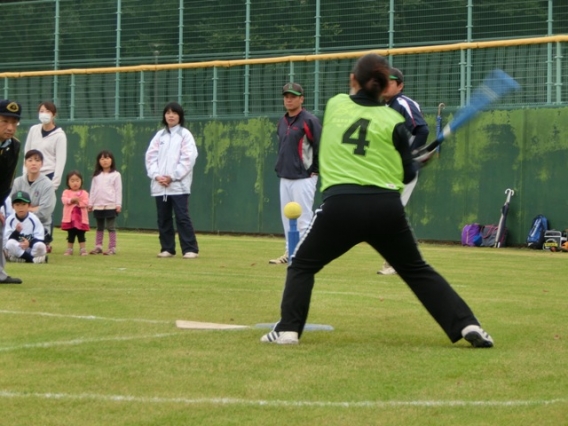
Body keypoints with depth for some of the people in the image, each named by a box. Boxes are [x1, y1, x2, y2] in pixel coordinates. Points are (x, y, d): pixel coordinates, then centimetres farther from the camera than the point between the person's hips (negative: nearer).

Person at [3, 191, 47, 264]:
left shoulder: (34, 219, -8)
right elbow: (6, 239, -12)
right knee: (10, 244, -33)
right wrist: (16, 232, -29)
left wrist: (30, 242, -30)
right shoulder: (10, 219, -7)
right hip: (17, 249, 1)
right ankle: (32, 259, -21)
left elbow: (39, 238, -11)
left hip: (31, 249, 0)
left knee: (40, 246, -33)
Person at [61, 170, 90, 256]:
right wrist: (72, 200, -27)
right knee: (71, 235, 8)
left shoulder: (84, 193, 4)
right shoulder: (66, 192, 4)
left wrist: (78, 202, -17)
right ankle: (69, 249, 14)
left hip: (81, 218, 0)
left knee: (81, 235, 3)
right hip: (69, 218, 0)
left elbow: (86, 203, -8)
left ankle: (82, 249, 5)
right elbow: (64, 200, -13)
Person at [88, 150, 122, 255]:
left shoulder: (115, 175, -1)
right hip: (98, 205, 5)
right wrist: (90, 203, 9)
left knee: (111, 227, -3)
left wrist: (118, 204, -9)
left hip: (110, 205, -5)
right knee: (99, 227, 12)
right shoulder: (96, 175, 12)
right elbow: (93, 190, 13)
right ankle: (98, 246, 16)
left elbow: (118, 190, -4)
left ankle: (112, 248, -1)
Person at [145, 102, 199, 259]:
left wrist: (172, 176, -13)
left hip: (178, 184, -5)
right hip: (159, 185, 5)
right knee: (163, 218, 7)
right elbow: (150, 156, 8)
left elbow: (188, 158, -7)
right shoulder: (159, 135, 15)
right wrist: (156, 175, -8)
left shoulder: (185, 134, 2)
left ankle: (190, 249, -8)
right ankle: (167, 248, 15)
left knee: (182, 217, -10)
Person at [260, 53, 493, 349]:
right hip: (387, 208, 1)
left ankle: (287, 330, 3)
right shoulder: (393, 120, 5)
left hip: (340, 205, -1)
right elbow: (407, 174, 8)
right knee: (417, 271, 14)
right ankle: (467, 325, 4)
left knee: (302, 266, 18)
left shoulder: (335, 105, 10)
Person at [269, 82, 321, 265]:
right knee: (287, 217, 12)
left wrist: (315, 170, -10)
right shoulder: (282, 122, 14)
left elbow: (321, 147, -12)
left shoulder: (309, 120, -10)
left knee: (302, 218, -9)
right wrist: (280, 167, 17)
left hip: (303, 178, -8)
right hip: (285, 178, 8)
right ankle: (290, 253, 19)